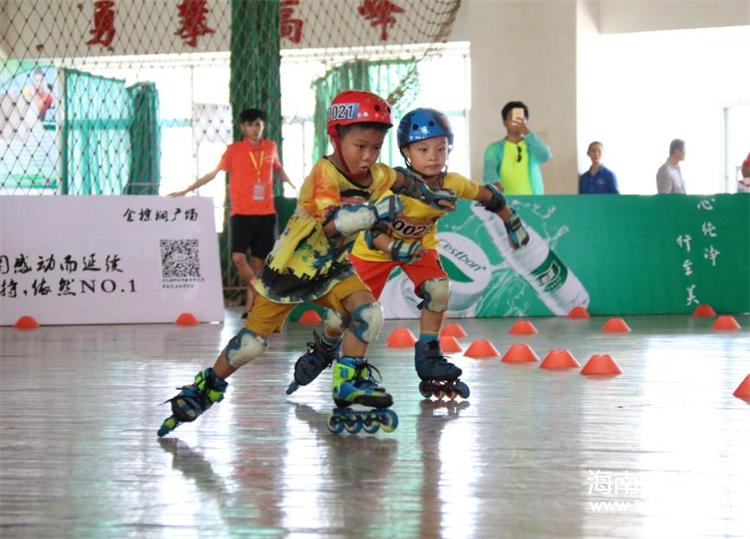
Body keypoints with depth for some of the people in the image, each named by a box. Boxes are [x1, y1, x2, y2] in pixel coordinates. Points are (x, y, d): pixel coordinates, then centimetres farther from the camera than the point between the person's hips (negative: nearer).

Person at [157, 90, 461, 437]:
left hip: (330, 268, 6)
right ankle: (206, 388, 21)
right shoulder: (323, 174, -30)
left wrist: (428, 194, 2)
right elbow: (332, 222, -46)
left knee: (369, 314, -16)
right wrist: (378, 209, -51)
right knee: (251, 343, 0)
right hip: (290, 266, -6)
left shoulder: (376, 175, -8)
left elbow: (402, 181, 17)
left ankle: (349, 383, -1)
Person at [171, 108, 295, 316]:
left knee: (258, 261, 3)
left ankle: (252, 302, 13)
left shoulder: (271, 147, 9)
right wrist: (186, 190, 1)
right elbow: (212, 174, 4)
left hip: (266, 213, 2)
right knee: (239, 258, -17)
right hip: (241, 213, -2)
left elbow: (279, 169, 28)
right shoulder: (234, 150, 1)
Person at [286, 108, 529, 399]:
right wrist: (393, 248, -55)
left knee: (438, 289, -23)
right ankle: (322, 350, 30)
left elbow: (489, 196, -4)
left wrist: (513, 225, 5)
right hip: (375, 248, -3)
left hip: (419, 244, 4)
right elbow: (372, 230, -37)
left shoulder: (453, 183, -23)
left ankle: (428, 356, -4)